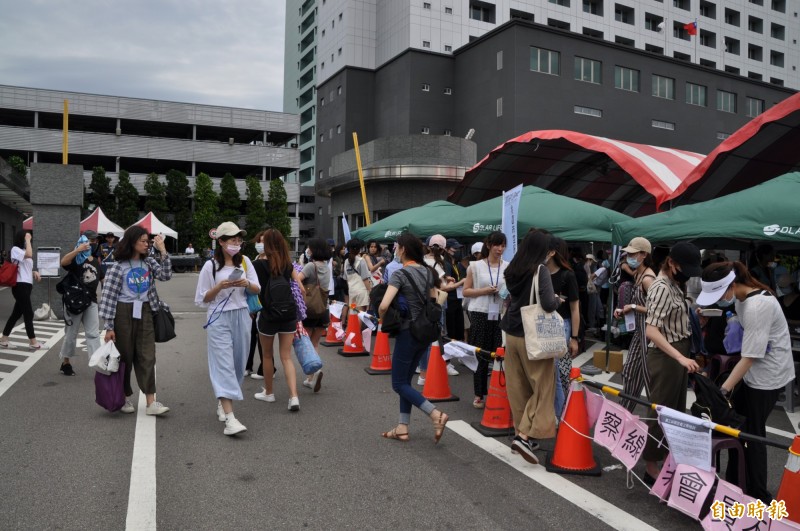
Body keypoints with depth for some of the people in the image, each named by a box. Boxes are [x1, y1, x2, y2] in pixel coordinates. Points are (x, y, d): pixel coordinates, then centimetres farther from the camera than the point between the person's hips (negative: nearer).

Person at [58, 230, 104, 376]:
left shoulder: (96, 262, 10)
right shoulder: (76, 259, -9)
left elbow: (102, 279, 20)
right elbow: (63, 262, -31)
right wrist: (77, 250, -41)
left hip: (91, 301, 5)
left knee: (93, 334, 1)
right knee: (71, 333, 8)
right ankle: (65, 363, 24)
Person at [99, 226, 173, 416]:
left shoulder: (149, 262, 7)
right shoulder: (119, 267, -7)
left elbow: (166, 275, -6)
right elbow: (109, 296, -7)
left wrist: (162, 250, -11)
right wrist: (109, 327, -10)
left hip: (144, 313, 4)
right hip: (124, 313, -4)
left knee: (147, 357, -1)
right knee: (125, 357, 7)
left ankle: (151, 403, -2)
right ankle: (125, 397, 24)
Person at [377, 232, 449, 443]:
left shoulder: (400, 274, -15)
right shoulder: (428, 272, 7)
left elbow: (384, 305, -25)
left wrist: (383, 319, -5)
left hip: (408, 332, -7)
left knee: (399, 383, 5)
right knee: (405, 380, 17)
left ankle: (436, 414, -10)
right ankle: (403, 427, 19)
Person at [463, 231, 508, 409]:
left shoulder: (509, 267, 6)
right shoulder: (476, 266, 2)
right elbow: (466, 291, 3)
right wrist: (484, 291, -11)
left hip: (502, 315, 1)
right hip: (481, 315, -1)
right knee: (481, 356, 5)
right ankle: (479, 395, 17)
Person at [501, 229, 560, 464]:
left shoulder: (512, 270, 6)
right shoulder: (540, 270, -14)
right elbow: (548, 304, -22)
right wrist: (558, 300, 0)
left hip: (512, 334, 7)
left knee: (518, 387, 13)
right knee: (542, 387, 2)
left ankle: (521, 432, 22)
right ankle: (525, 435, -5)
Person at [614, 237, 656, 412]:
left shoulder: (647, 278, -20)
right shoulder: (637, 274, 9)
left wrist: (633, 307, -15)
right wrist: (624, 311, 5)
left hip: (648, 329, -10)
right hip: (639, 328, 10)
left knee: (648, 373, -1)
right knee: (630, 369, 17)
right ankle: (625, 410, 30)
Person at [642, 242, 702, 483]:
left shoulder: (676, 283, 9)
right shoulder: (662, 288, -20)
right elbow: (651, 330, -29)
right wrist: (681, 358, -33)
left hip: (678, 355, 10)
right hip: (665, 357, -9)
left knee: (676, 411, 18)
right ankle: (651, 468, 11)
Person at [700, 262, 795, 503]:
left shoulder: (757, 306, -30)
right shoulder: (743, 296, -2)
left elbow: (750, 357, -28)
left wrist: (723, 390, -26)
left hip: (768, 374, -9)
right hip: (754, 371, 9)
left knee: (752, 433, 1)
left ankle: (759, 496, 17)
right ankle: (733, 483, 26)